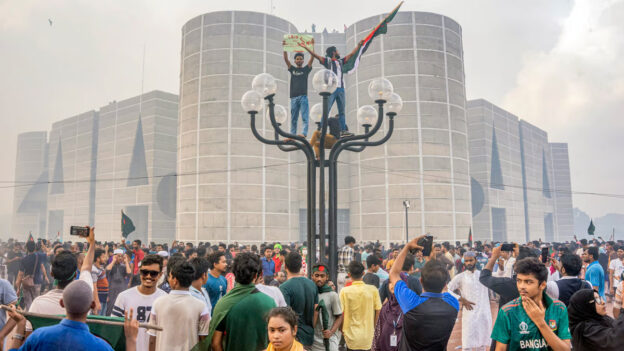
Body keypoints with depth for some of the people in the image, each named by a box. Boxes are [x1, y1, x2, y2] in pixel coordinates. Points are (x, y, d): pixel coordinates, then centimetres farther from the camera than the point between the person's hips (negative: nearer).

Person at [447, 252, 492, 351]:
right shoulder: (460, 277, -2)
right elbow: (448, 290, 0)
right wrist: (462, 300, -5)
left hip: (484, 313, 3)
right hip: (469, 314, -3)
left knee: (483, 343, 12)